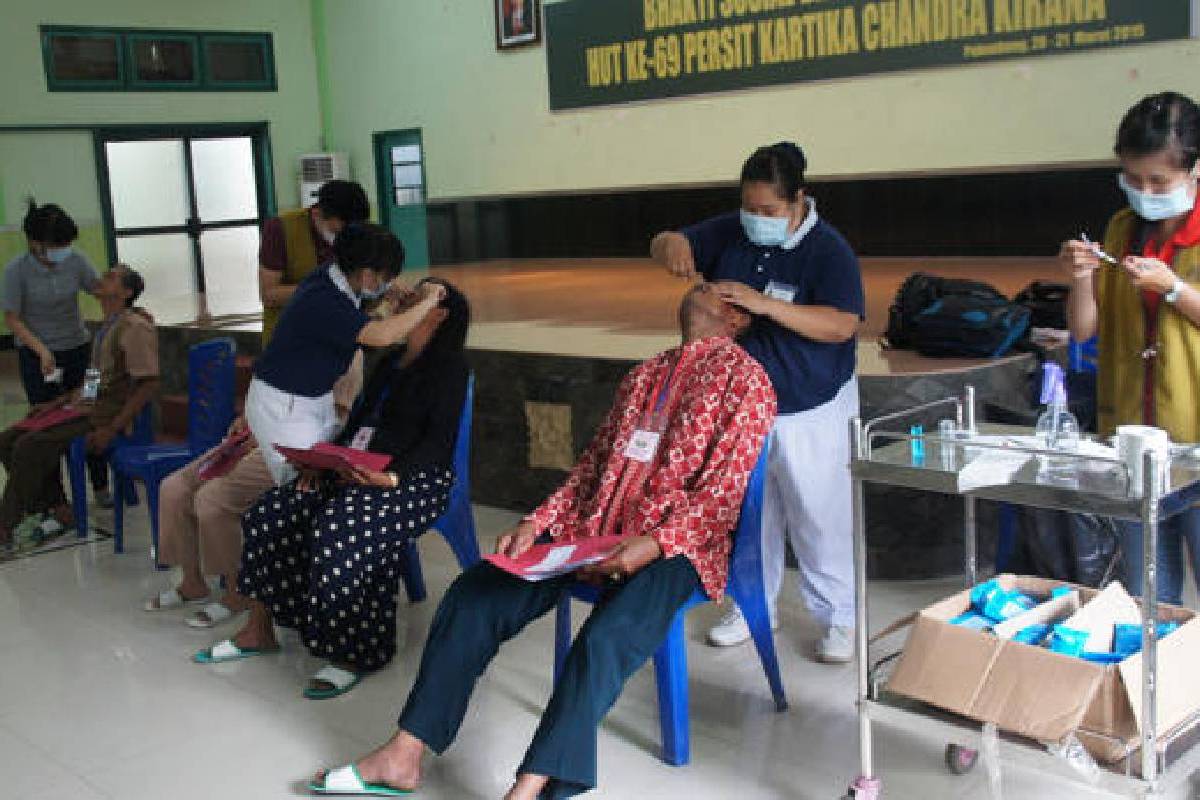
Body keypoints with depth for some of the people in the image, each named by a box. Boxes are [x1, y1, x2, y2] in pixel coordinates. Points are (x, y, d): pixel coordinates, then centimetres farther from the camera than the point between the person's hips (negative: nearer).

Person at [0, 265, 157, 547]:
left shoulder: (135, 328, -13)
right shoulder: (107, 327, 18)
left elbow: (149, 384, -19)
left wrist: (111, 430, -22)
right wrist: (55, 404, 17)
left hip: (106, 416, -10)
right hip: (83, 407, 10)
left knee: (29, 447, -22)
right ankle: (56, 508, 4)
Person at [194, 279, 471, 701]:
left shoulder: (449, 364, -4)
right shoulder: (392, 362, 22)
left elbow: (438, 443, -12)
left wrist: (392, 477, -26)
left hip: (414, 477, -8)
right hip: (354, 471, 8)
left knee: (339, 532, -33)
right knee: (270, 513, -7)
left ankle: (354, 654, -19)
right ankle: (259, 630, 4)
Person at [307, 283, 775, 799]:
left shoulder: (743, 379, -1)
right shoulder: (644, 375, 22)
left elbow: (723, 491, -10)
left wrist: (654, 545, -23)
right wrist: (537, 522, 5)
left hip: (673, 546, -6)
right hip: (590, 529, 7)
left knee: (605, 638, -35)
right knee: (472, 594, -9)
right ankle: (403, 756, -8)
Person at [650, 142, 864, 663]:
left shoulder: (828, 250, -16)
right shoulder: (730, 234, 1)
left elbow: (842, 326, -26)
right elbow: (663, 244, 7)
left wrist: (765, 304, -34)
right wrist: (672, 246, -19)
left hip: (809, 412, -5)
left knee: (820, 518, 1)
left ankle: (838, 619, 17)